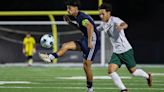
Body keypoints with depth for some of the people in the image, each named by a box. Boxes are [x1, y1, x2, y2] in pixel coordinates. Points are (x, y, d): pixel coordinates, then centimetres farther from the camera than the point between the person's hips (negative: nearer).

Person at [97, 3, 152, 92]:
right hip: (116, 52, 7)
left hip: (125, 50, -7)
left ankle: (147, 76, 36)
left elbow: (125, 25, -41)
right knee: (111, 70, -14)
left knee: (133, 71, 6)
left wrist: (121, 26, -64)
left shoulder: (114, 20, -18)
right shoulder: (103, 24, 5)